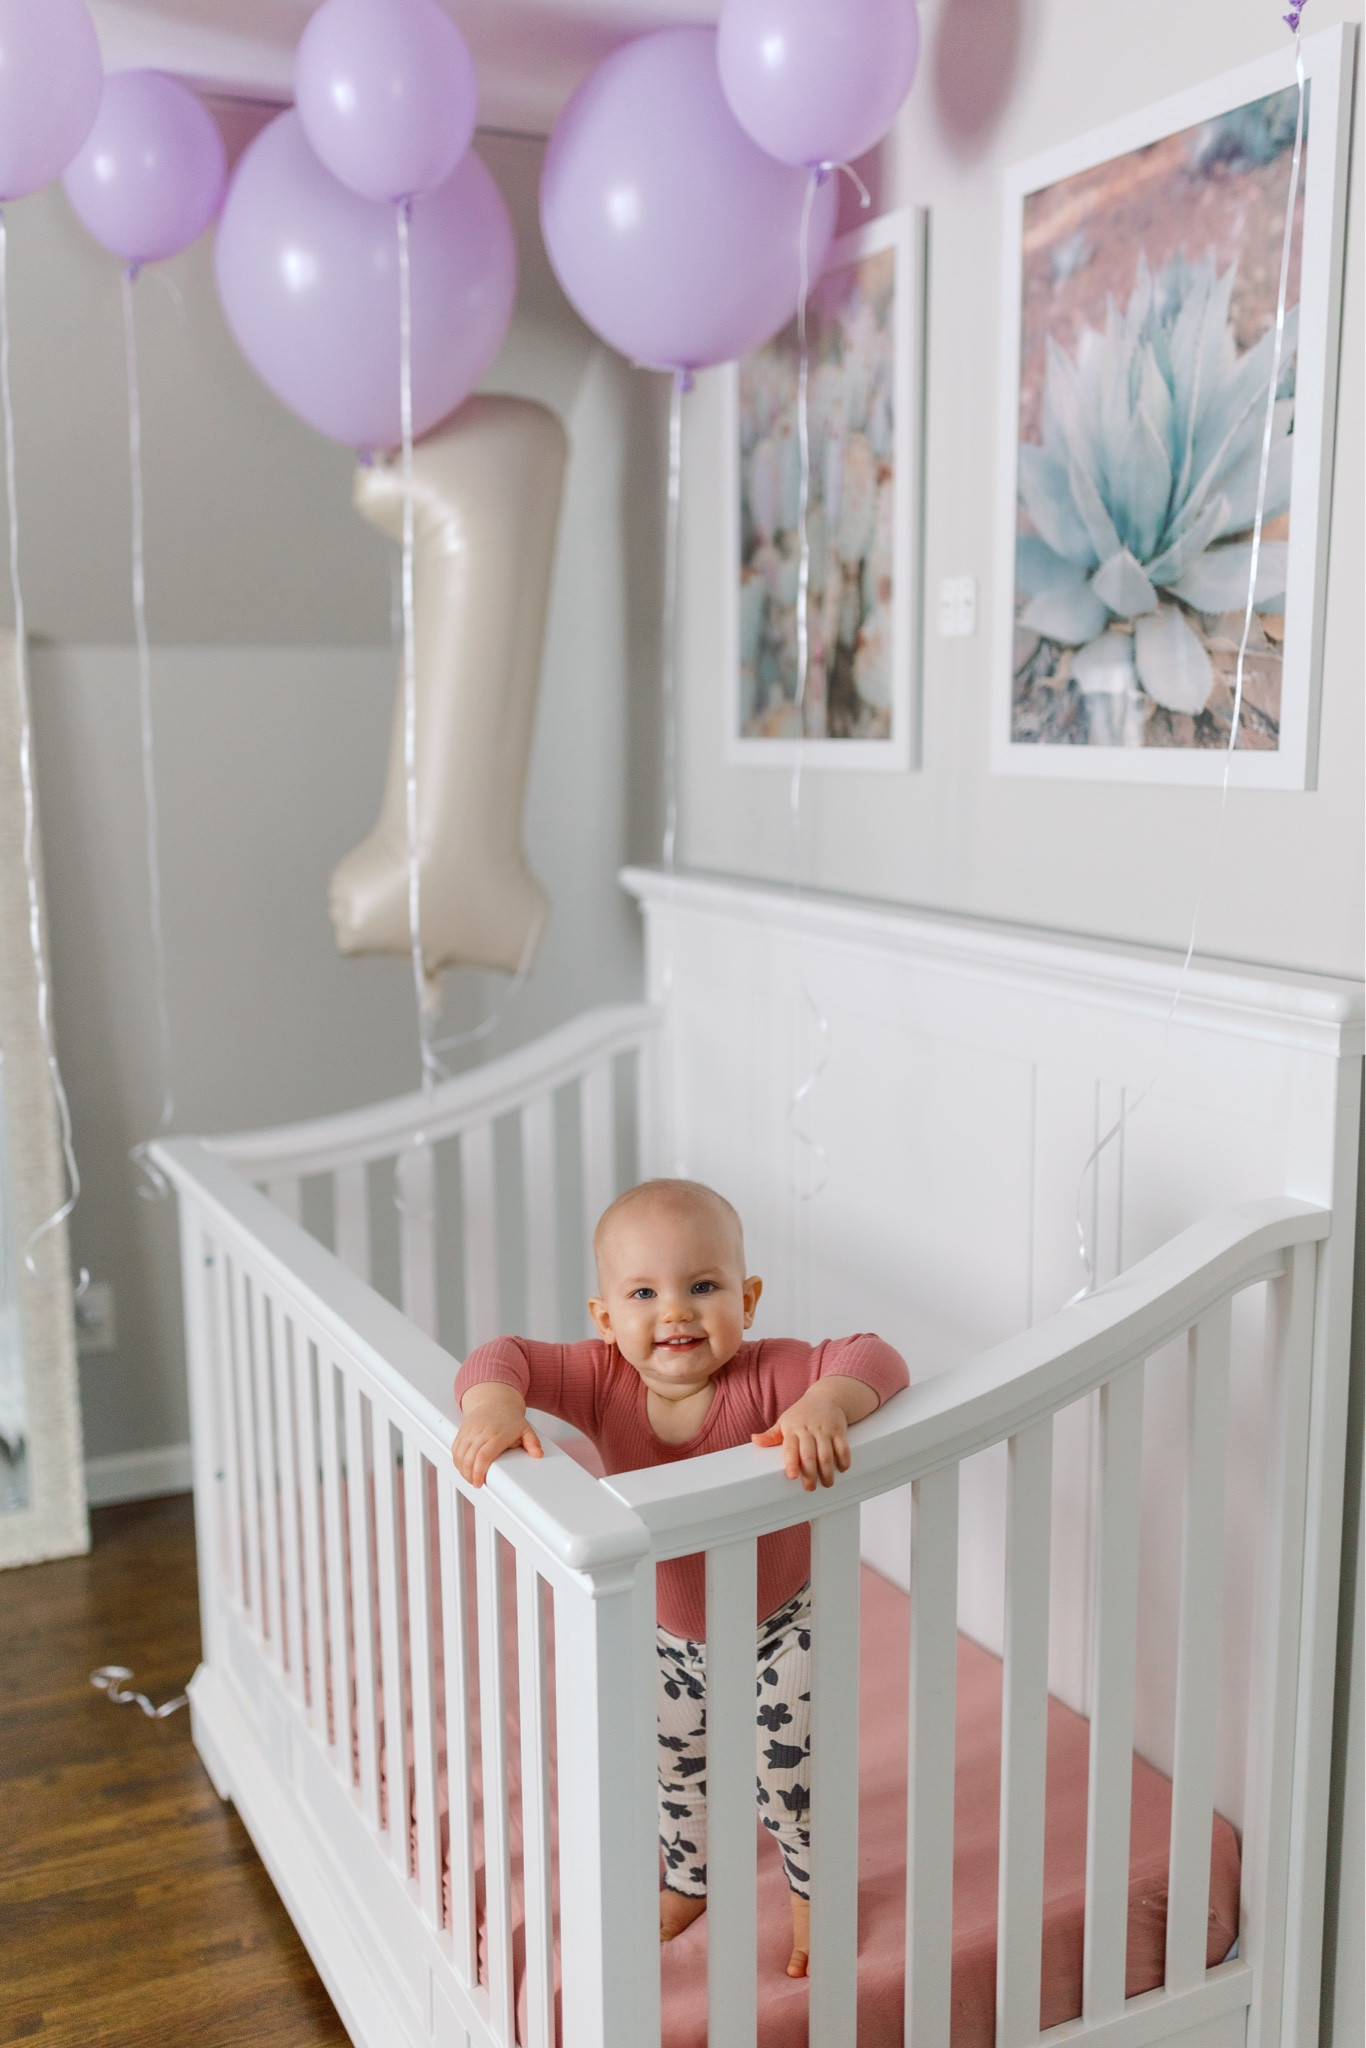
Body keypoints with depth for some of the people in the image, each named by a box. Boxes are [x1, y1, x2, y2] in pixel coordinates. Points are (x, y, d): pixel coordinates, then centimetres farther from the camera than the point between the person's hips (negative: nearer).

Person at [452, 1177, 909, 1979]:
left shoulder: (767, 1376, -32)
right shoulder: (602, 1380, -25)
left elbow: (876, 1360, -40)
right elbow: (506, 1356, -30)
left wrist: (828, 1403, -61)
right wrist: (492, 1403, -52)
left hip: (777, 1626, -3)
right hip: (668, 1634, 4)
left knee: (790, 1778, 10)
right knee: (675, 1772, 25)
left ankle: (815, 1893, 42)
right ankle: (691, 1882, 56)